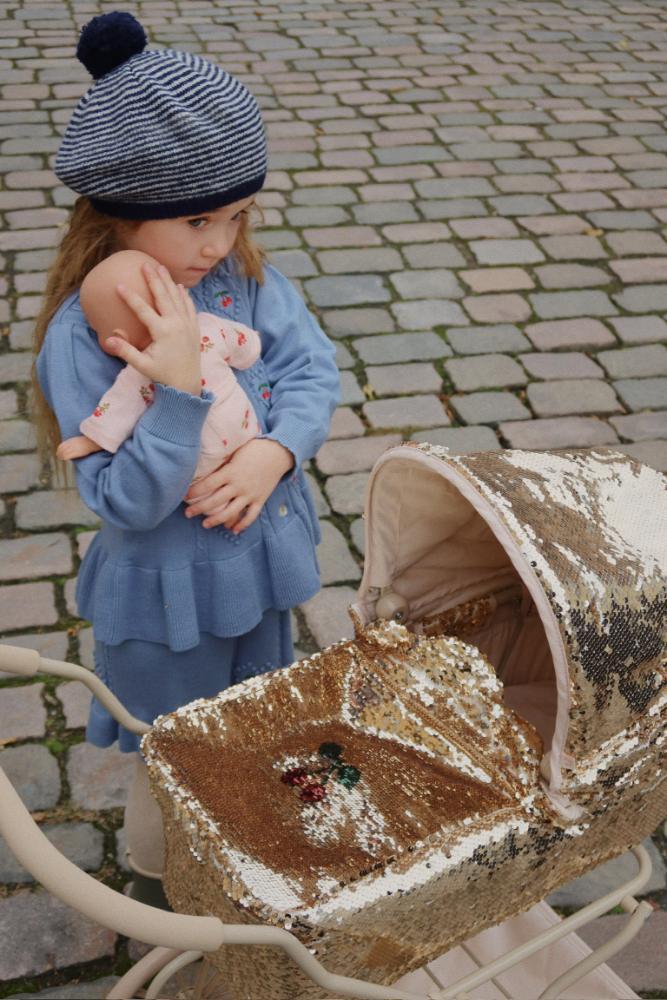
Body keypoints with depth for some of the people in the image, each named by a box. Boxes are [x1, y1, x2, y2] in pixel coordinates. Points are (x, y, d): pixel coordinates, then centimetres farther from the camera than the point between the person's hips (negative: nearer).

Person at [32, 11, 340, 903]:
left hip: (259, 562, 6)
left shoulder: (246, 276, -10)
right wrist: (183, 388, -39)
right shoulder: (83, 333, -27)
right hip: (168, 599, -5)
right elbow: (125, 501, -28)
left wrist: (276, 451, -27)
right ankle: (157, 893, 50)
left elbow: (314, 366, -10)